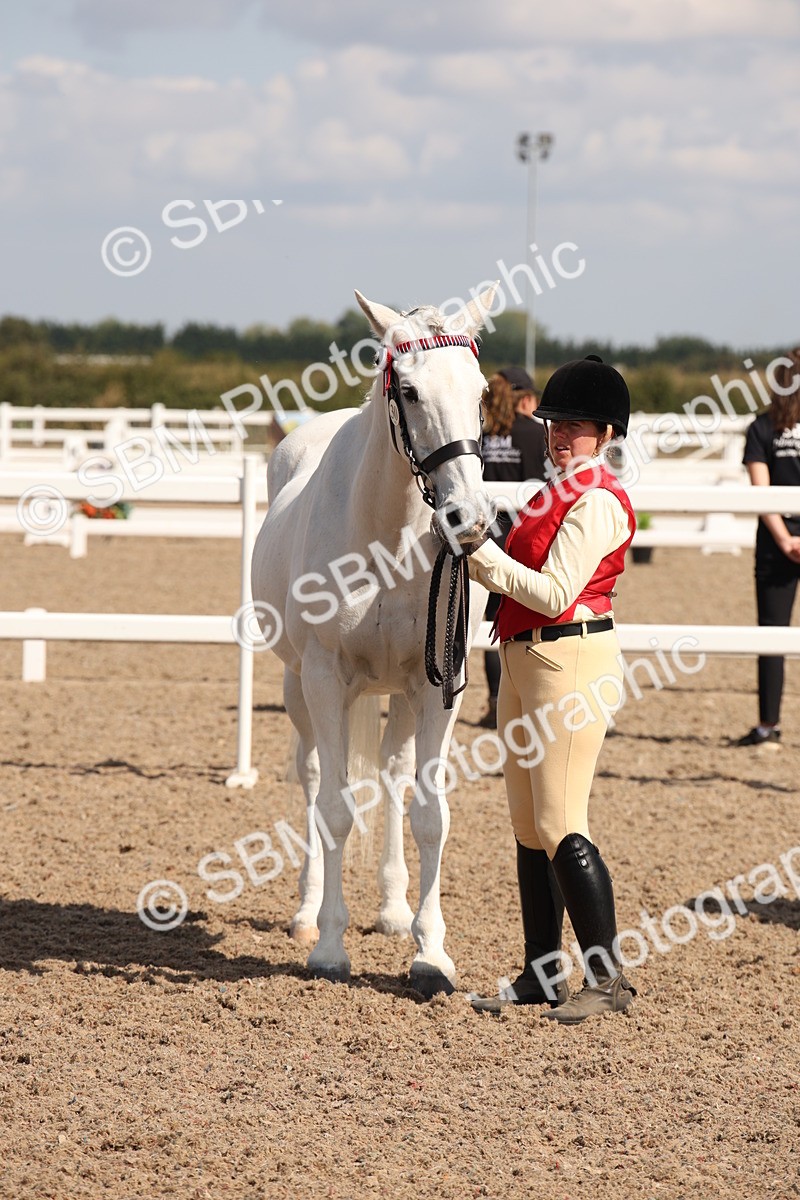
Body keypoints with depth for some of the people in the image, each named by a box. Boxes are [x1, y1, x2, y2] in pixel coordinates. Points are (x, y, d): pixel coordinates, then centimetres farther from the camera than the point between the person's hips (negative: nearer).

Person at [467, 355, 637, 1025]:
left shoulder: (598, 502, -13)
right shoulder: (560, 492, 17)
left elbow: (555, 593, -20)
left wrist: (483, 554, -16)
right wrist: (477, 556, 4)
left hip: (569, 660, -10)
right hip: (524, 658, 10)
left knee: (560, 826, -12)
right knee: (529, 826, 11)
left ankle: (608, 978, -7)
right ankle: (541, 975, 17)